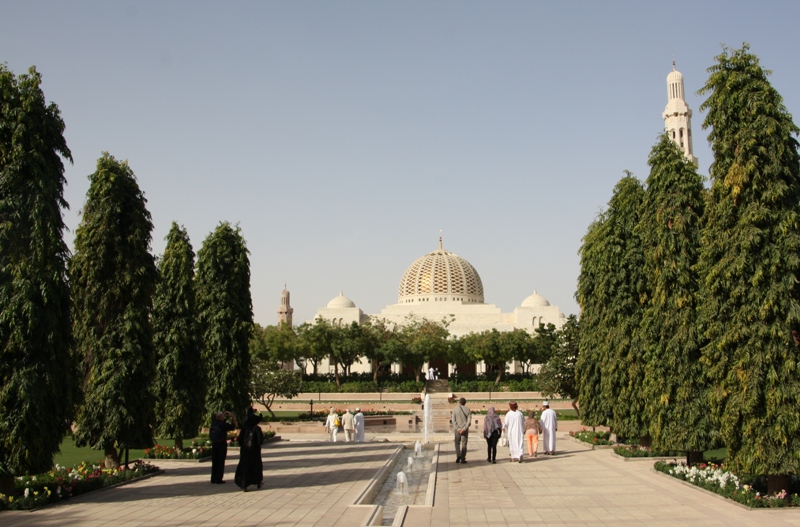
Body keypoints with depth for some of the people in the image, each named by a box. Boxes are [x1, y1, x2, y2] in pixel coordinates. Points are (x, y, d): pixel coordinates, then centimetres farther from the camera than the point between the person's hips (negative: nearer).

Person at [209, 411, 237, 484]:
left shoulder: (213, 423, -1)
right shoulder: (223, 425, -15)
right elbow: (234, 426, -4)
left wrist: (225, 416, 19)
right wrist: (233, 418, 3)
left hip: (214, 445, 5)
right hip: (222, 445, -5)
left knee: (214, 462, 12)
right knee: (221, 462, 2)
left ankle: (213, 479, 14)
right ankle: (218, 479, 0)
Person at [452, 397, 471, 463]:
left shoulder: (455, 409, -2)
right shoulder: (468, 410, 1)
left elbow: (453, 421, -9)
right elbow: (469, 421, -9)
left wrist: (458, 429, -12)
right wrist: (464, 429, -14)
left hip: (457, 430, 0)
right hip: (465, 430, 1)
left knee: (457, 443, 12)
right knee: (464, 444, 6)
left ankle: (458, 455, -8)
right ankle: (463, 459, 4)